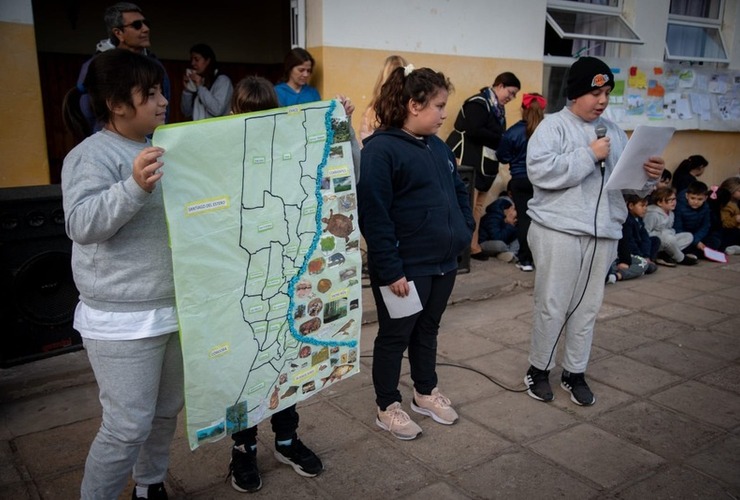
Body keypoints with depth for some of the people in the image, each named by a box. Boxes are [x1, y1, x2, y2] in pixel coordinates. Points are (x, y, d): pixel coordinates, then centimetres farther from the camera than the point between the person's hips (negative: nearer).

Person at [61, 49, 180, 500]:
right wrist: (134, 186, -39)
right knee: (128, 426, -2)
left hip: (177, 309, 8)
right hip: (123, 321, -8)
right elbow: (81, 224, -25)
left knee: (167, 412, 19)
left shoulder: (164, 148, 11)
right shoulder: (92, 155, -13)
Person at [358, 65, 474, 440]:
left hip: (444, 262, 8)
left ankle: (426, 394, 40)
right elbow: (373, 216, -21)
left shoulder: (437, 146, 9)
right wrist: (390, 269, -22)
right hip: (405, 268, -8)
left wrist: (465, 230, 7)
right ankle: (387, 408, 26)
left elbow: (459, 192, 20)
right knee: (395, 336, 8)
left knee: (428, 331, 22)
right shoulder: (381, 149, -17)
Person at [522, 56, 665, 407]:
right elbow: (540, 170, -22)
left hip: (603, 232, 6)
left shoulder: (613, 131, 14)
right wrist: (590, 155, -18)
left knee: (588, 307, 12)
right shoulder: (553, 126, -5)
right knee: (552, 306, 3)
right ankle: (538, 368, 22)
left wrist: (648, 176, -7)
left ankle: (575, 373, 27)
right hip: (559, 230, -5)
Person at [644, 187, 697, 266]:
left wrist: (672, 232, -3)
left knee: (689, 236, 0)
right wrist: (661, 234, -22)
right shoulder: (653, 215, -18)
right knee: (669, 238, -38)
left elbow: (670, 229, 20)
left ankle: (663, 255, -17)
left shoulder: (671, 214, 13)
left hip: (666, 240, 10)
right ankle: (681, 258, -9)